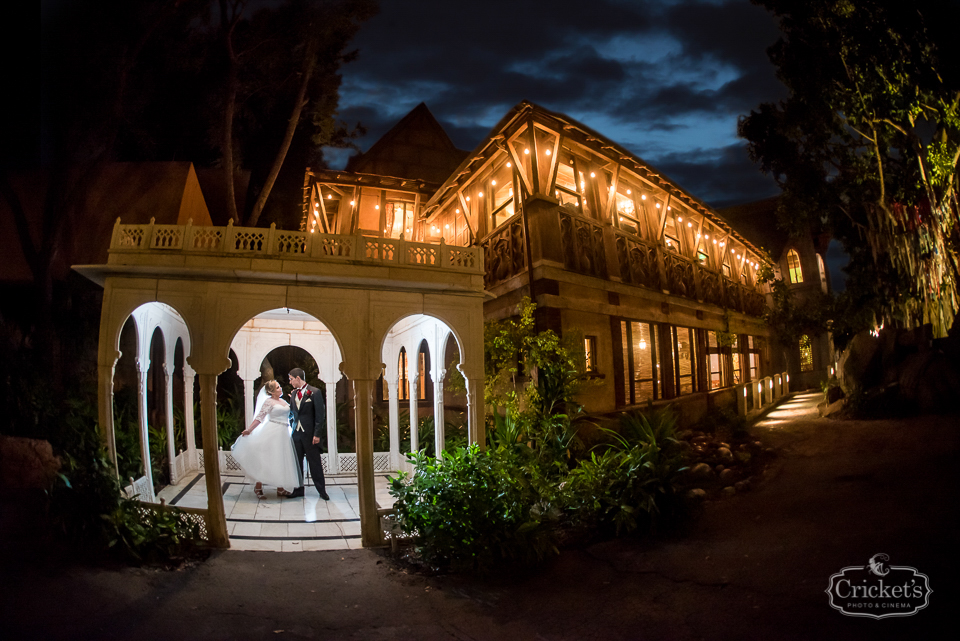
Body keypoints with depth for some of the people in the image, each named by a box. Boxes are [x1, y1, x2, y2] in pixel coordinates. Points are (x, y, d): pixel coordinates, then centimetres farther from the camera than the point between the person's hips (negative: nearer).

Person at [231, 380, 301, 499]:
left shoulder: (283, 401, 16)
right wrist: (249, 429, -20)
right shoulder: (269, 402, -5)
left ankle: (280, 489, 13)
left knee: (281, 461, 8)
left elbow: (288, 416, 23)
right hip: (272, 432, -7)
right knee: (266, 459, -4)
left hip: (283, 434, 7)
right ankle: (258, 487, 5)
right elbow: (260, 417, -11)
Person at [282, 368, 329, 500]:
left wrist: (317, 434, -13)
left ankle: (322, 490, 12)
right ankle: (298, 489, 19)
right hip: (296, 433, 5)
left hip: (310, 434, -5)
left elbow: (320, 415, -10)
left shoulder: (315, 392, -8)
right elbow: (292, 413, 18)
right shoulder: (293, 393, 10)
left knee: (315, 463, 2)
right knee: (297, 463, 8)